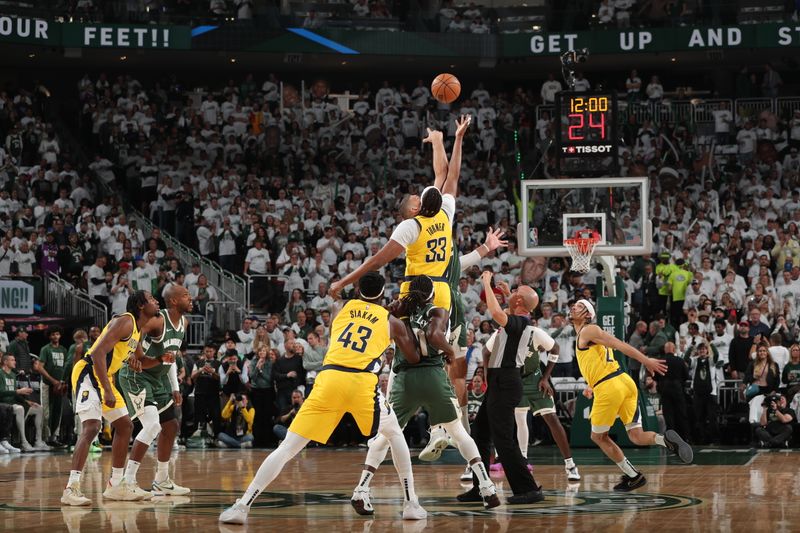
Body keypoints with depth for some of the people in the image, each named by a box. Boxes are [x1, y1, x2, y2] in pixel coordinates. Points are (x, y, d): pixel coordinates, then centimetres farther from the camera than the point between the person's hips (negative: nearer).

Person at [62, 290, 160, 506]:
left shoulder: (139, 330, 14)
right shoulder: (125, 322, -17)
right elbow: (98, 353, -26)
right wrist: (107, 391, -29)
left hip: (104, 377, 11)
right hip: (88, 374, -11)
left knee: (125, 426, 13)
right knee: (91, 427, -22)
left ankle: (115, 486, 20)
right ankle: (71, 489, -27)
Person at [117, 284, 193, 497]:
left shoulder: (184, 322, 6)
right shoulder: (156, 321, -22)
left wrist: (175, 388, 14)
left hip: (158, 378, 10)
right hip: (136, 376, -10)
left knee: (171, 426, 13)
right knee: (152, 426, -21)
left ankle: (161, 482, 25)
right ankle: (128, 480, -17)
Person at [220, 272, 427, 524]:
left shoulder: (345, 308, 24)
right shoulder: (392, 321, 19)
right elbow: (416, 359, 25)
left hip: (329, 379, 1)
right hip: (363, 383, -1)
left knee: (288, 447, 2)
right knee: (395, 435, 26)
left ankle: (242, 506, -8)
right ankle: (411, 504, 23)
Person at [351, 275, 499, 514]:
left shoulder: (401, 309, 13)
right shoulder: (437, 312, 5)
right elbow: (433, 335, -14)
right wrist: (450, 350, 3)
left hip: (404, 379, 1)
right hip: (433, 377, -1)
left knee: (385, 436, 14)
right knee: (458, 432, 16)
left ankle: (362, 490, -2)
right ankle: (486, 487, 8)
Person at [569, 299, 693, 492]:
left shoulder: (588, 331, 0)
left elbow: (618, 344, -11)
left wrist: (646, 360, -19)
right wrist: (592, 388, 29)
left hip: (609, 389, -8)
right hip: (625, 382, 8)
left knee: (599, 436, 9)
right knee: (636, 436, 4)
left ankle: (633, 476, 8)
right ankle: (665, 439, -25)